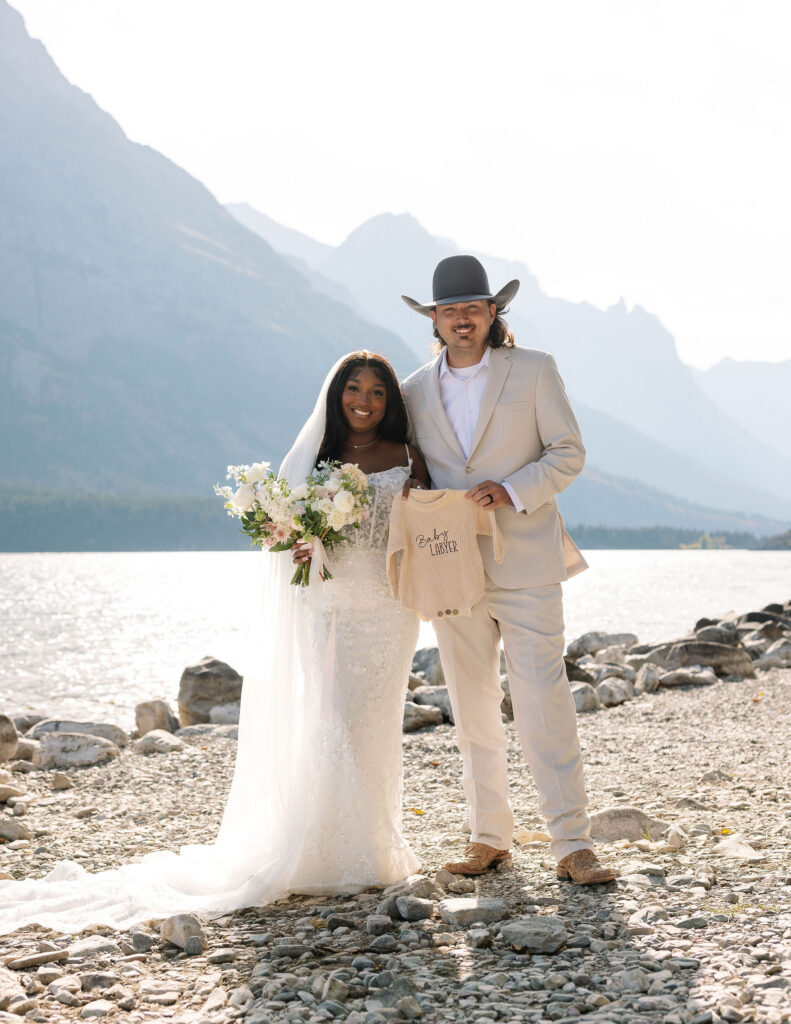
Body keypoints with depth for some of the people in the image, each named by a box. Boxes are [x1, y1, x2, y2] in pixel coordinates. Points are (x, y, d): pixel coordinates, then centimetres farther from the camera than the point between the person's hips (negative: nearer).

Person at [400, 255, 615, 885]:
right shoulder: (415, 391, 11)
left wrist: (513, 491, -15)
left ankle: (573, 844, -4)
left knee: (544, 703, -9)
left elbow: (569, 452, 0)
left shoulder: (534, 371, 3)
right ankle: (491, 837, 18)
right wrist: (408, 496, -6)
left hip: (524, 566, -3)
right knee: (473, 710, 8)